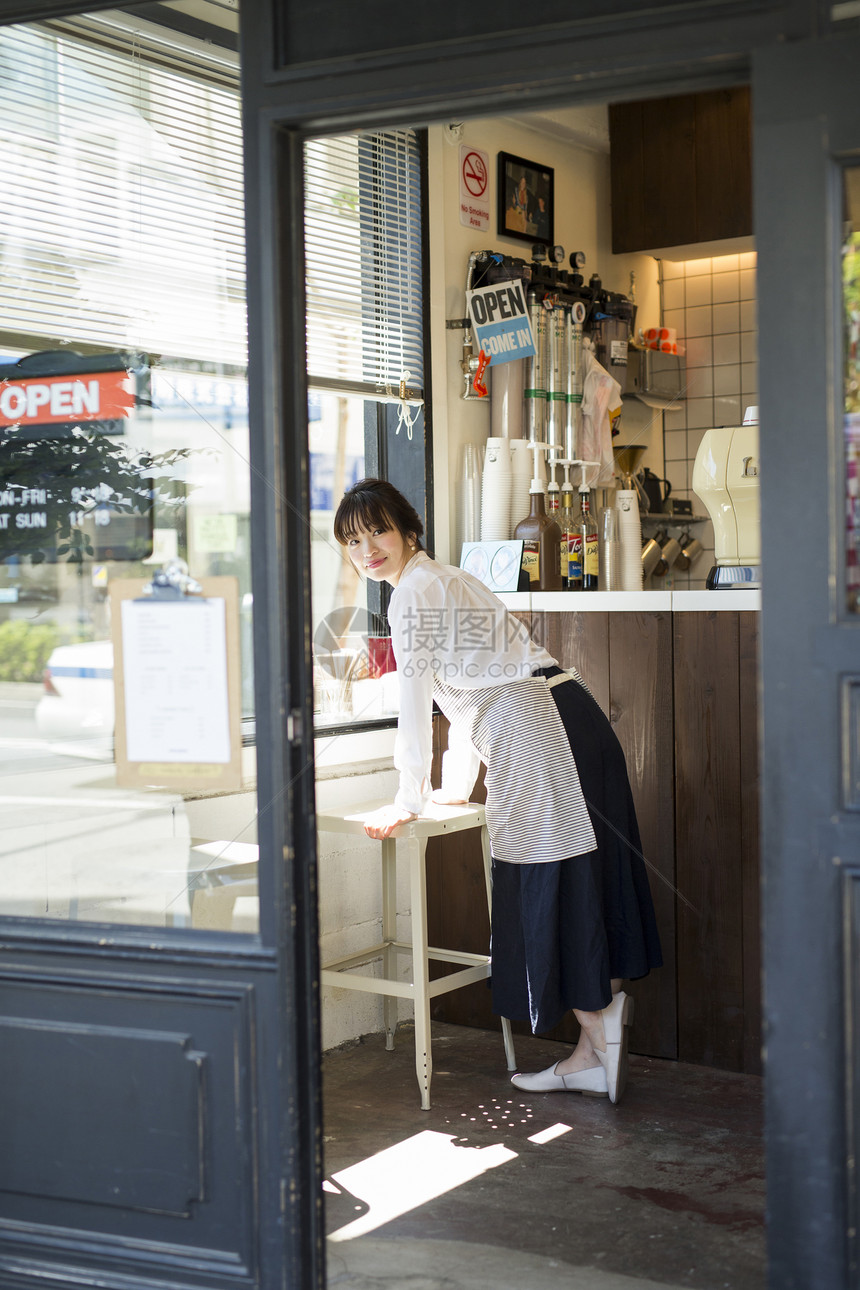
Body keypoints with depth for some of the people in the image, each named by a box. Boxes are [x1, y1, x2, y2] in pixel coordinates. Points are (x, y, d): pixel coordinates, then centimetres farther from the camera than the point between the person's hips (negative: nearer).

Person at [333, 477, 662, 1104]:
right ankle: (595, 1055, 12)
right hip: (570, 721, 10)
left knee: (550, 885, -4)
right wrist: (455, 786, 30)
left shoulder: (414, 591, -6)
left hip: (536, 730, -10)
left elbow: (416, 701, -7)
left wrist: (409, 800, -1)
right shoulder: (446, 579, 25)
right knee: (578, 883, 8)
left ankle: (601, 1031, 0)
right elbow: (465, 687, 29)